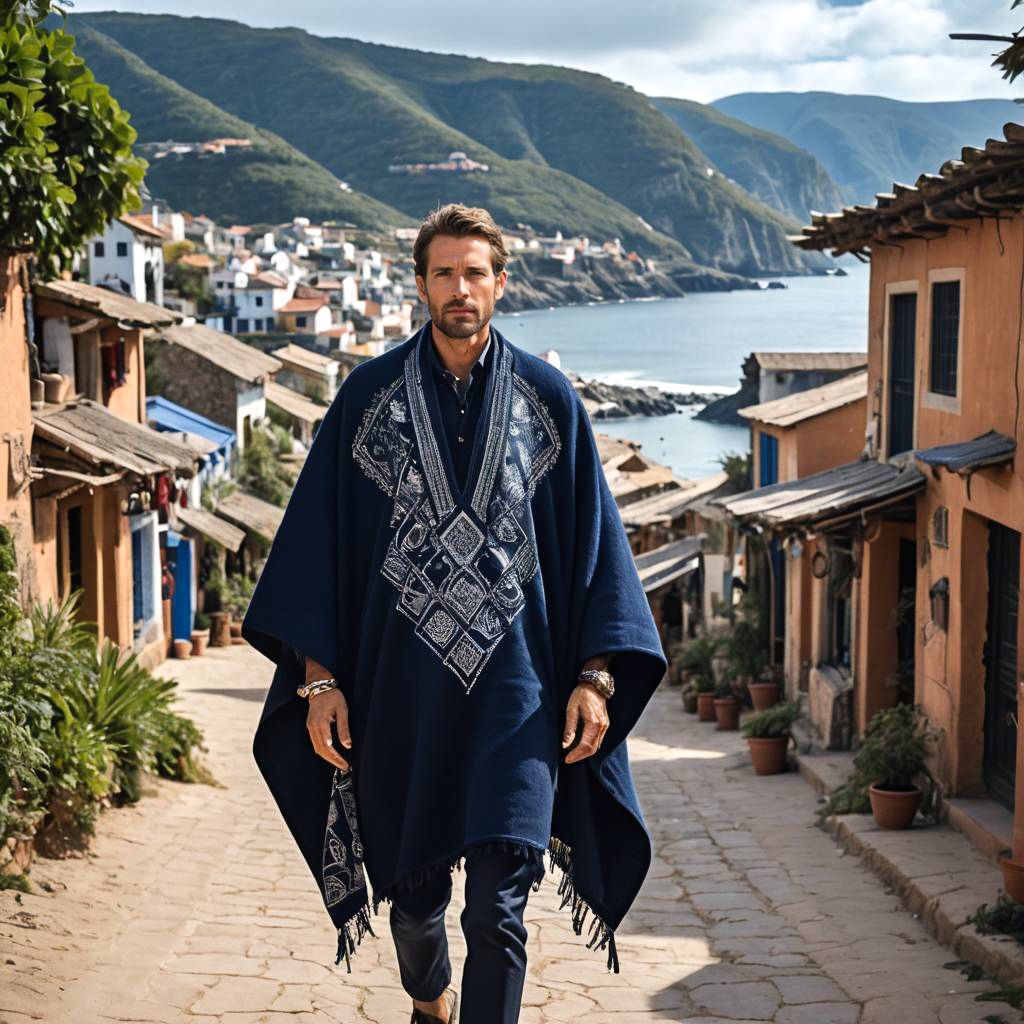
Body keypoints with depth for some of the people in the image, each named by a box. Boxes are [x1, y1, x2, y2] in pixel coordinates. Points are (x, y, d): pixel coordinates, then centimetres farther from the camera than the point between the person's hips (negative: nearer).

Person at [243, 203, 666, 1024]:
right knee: (414, 891, 15)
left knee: (499, 910, -8)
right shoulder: (368, 396, 2)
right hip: (401, 690, 1)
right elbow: (320, 540, 3)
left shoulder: (548, 398, 2)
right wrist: (319, 678, -2)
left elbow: (592, 539, 4)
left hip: (514, 691, -1)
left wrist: (595, 675, -3)